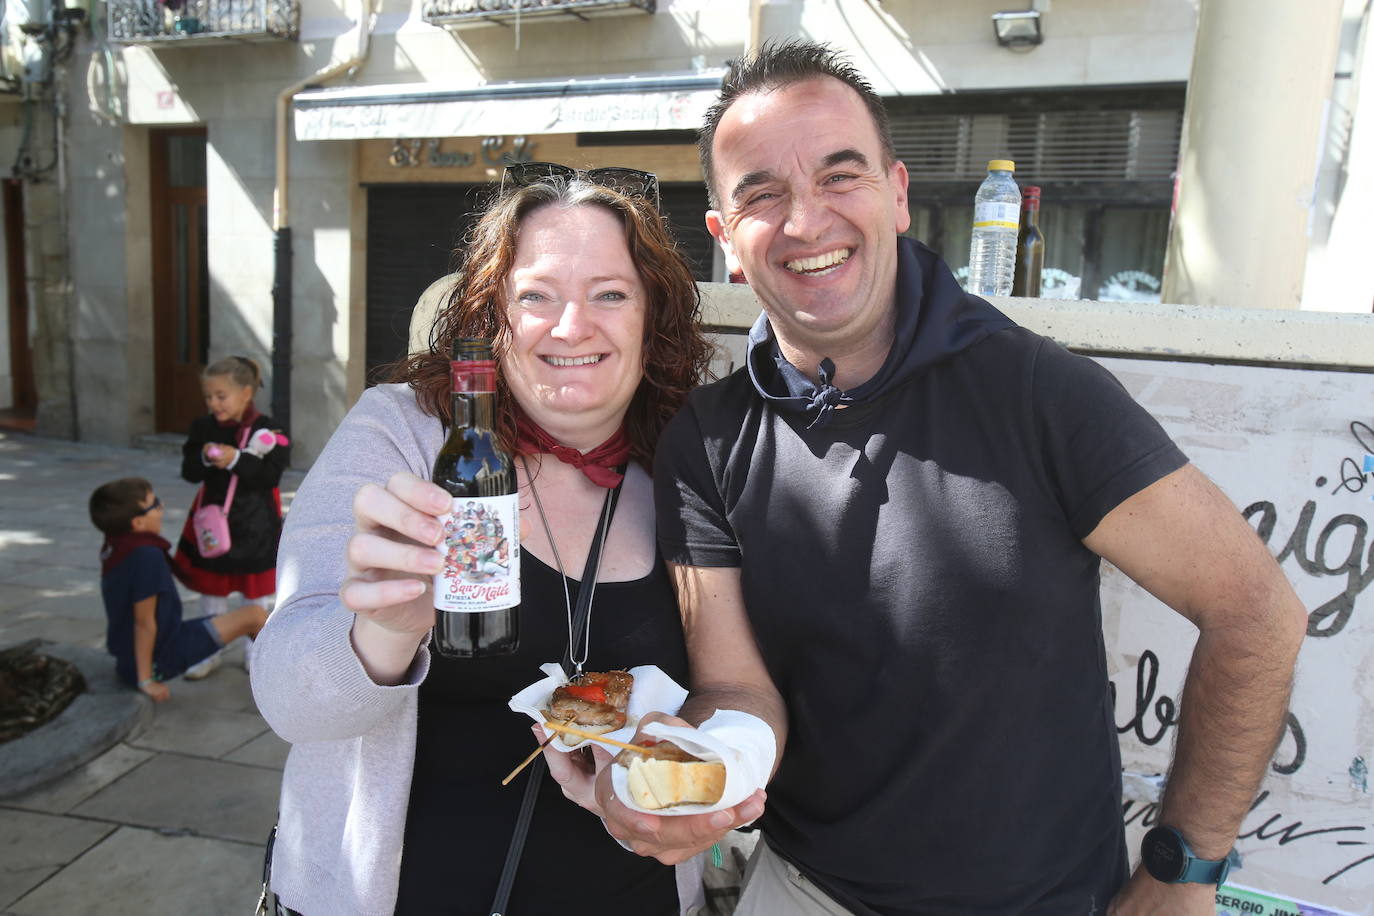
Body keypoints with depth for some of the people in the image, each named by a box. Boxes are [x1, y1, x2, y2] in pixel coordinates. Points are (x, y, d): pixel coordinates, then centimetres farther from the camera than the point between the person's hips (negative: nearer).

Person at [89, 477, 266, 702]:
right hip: (160, 659, -10)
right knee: (254, 616, -5)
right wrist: (146, 680, -17)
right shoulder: (147, 555, -26)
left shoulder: (115, 547, 2)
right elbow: (144, 622, -23)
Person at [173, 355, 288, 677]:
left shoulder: (267, 430, -13)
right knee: (211, 590, 16)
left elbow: (270, 475, -20)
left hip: (254, 526, -3)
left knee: (258, 593, 11)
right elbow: (189, 471, -2)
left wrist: (237, 460, -31)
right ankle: (210, 652, 32)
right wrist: (204, 458, -23)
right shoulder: (203, 427, -1)